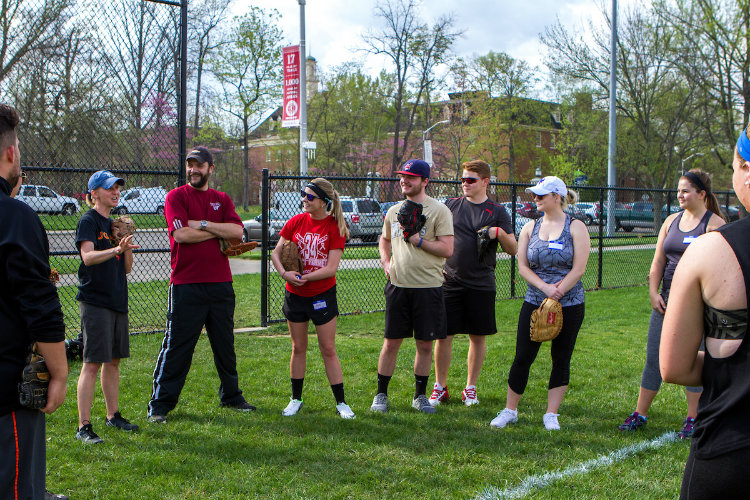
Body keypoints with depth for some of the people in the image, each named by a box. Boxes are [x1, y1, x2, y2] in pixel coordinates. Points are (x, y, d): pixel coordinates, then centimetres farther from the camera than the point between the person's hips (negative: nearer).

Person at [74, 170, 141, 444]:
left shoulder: (114, 224, 17)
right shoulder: (88, 221, -6)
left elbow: (127, 268, 14)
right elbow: (88, 256, -23)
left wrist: (127, 247, -4)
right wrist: (115, 249, -39)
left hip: (117, 299, 8)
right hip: (94, 300, -8)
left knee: (114, 360, 14)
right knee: (92, 363, -10)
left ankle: (113, 416, 25)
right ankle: (84, 426, -9)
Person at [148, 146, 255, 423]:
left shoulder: (222, 200, 13)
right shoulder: (176, 196, 1)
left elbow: (237, 230, -4)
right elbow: (181, 234, -14)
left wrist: (203, 224, -11)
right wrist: (219, 232, -6)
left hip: (220, 283, 5)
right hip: (186, 284, -4)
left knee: (225, 345, 14)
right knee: (177, 346, -3)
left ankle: (231, 395, 27)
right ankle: (160, 404, 4)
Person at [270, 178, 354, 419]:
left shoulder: (335, 227, -9)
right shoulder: (296, 222, 1)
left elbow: (331, 268, -14)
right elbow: (276, 252, 2)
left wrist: (304, 277, -19)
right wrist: (285, 273, -16)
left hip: (323, 295, -3)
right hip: (295, 294, 3)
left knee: (328, 349, 0)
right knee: (298, 348, 11)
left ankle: (341, 402, 8)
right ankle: (296, 399, 23)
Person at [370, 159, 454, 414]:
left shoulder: (439, 210, -4)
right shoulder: (394, 211, 11)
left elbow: (447, 249, -10)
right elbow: (385, 240, 26)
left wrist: (418, 240, -16)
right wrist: (386, 262, 8)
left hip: (428, 287, -3)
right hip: (397, 285, 3)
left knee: (425, 344, 6)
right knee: (391, 342, 6)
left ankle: (420, 396, 21)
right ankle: (381, 394, 17)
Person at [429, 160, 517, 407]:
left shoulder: (497, 212, 3)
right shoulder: (451, 205, 7)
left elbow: (513, 249, 1)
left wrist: (499, 233, -16)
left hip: (481, 284, -1)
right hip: (449, 282, 1)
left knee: (478, 337, 6)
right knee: (443, 335, 1)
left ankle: (470, 388, 20)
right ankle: (440, 387, 14)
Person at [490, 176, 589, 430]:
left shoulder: (576, 227, -2)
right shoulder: (530, 227, 8)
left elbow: (578, 269, -8)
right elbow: (522, 267, 1)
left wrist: (558, 291, -15)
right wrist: (545, 288, -13)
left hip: (569, 304, -2)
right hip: (534, 302, 2)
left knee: (561, 360, 4)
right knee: (522, 357, 1)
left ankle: (551, 414, 14)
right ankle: (510, 410, 14)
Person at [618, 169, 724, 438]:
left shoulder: (714, 223, -5)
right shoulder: (672, 221, 12)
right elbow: (658, 260, 13)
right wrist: (653, 292, 2)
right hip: (667, 299, 6)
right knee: (653, 358, 7)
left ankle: (693, 419, 13)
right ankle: (640, 414, 15)